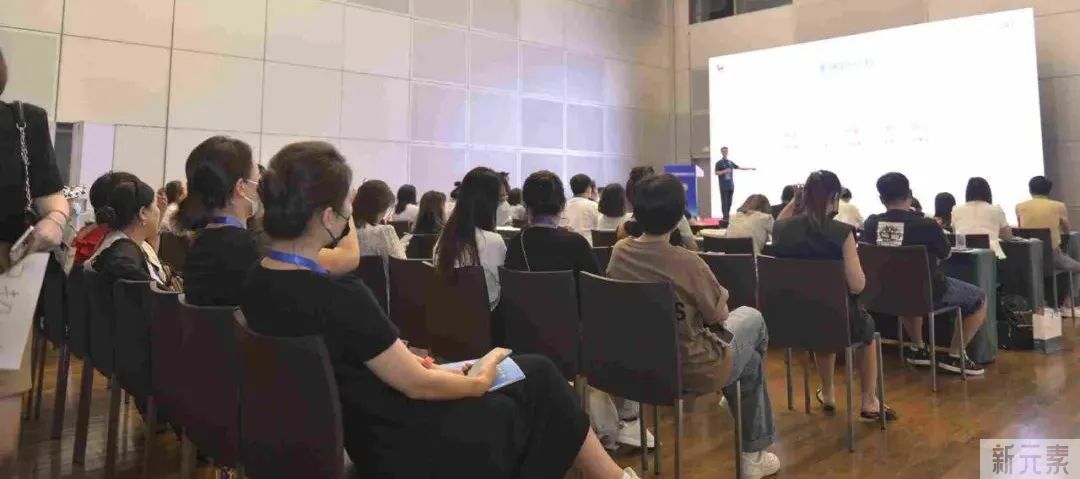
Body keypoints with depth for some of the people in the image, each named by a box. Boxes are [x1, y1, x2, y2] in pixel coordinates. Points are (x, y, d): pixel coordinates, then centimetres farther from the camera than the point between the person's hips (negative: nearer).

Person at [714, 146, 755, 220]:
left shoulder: (731, 162, 15)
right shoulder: (719, 163, 0)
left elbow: (739, 167, 22)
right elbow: (716, 173, -5)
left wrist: (750, 168, 22)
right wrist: (724, 171, -18)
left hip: (731, 185, 5)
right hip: (724, 186, -5)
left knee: (729, 202, 5)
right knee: (724, 202, -8)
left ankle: (727, 215, 10)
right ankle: (725, 216, -6)